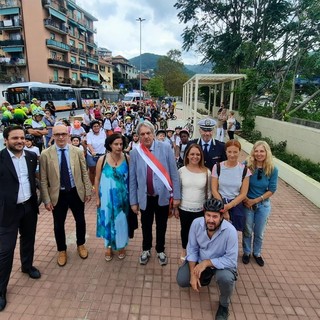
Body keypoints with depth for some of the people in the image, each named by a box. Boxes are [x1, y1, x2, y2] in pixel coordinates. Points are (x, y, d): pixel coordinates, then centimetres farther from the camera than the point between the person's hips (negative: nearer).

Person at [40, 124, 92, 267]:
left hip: (76, 192, 1)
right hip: (57, 195, -1)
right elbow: (43, 180, -6)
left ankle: (81, 244, 41)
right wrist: (46, 200, -7)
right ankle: (61, 250, 38)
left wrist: (88, 191, 0)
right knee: (58, 224, 14)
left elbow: (85, 173, 0)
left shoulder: (78, 151, -5)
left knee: (80, 221, 16)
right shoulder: (45, 154, -8)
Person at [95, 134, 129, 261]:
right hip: (106, 196, 0)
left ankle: (121, 246, 38)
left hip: (122, 196, 0)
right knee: (107, 220, 14)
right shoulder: (102, 159, -10)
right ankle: (109, 246, 37)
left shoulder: (127, 159, -9)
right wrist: (97, 197, -1)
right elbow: (97, 179, -2)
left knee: (121, 220, 14)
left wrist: (131, 196, -2)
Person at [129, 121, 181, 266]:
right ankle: (146, 250, 44)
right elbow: (132, 179, -1)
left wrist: (176, 195, -5)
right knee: (146, 225, 20)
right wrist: (133, 201, 1)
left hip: (163, 196, -1)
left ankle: (160, 251, 42)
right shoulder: (135, 153, -6)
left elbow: (174, 173, -6)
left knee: (161, 226, 18)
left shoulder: (165, 148, -10)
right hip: (145, 197, 1)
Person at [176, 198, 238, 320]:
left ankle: (224, 305, 2)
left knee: (225, 278, -34)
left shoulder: (230, 231, -32)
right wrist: (193, 274, -18)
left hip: (222, 263, -3)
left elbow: (231, 260, -26)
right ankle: (205, 277, 26)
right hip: (199, 260, 3)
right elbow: (192, 249, -11)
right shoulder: (196, 223, -22)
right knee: (181, 280, -7)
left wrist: (207, 263, -32)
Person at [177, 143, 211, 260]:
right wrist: (176, 207, 2)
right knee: (185, 230, 19)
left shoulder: (206, 172, -7)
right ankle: (184, 249, 44)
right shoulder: (181, 171, -7)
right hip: (184, 208, 1)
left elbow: (209, 192, 2)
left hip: (200, 209, 0)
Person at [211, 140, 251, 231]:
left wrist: (228, 206, -13)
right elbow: (214, 190, -5)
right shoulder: (217, 167, -4)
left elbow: (243, 194, -2)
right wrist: (223, 208, -10)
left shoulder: (244, 170, -3)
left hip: (235, 206, 0)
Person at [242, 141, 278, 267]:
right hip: (247, 203, -1)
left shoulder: (273, 169, -14)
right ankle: (246, 252, 39)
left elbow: (271, 190, -9)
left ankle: (257, 253, 42)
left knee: (259, 233, 18)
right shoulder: (247, 165, -18)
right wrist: (245, 199, -15)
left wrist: (255, 200, -14)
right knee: (247, 231, 16)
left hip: (263, 205, 1)